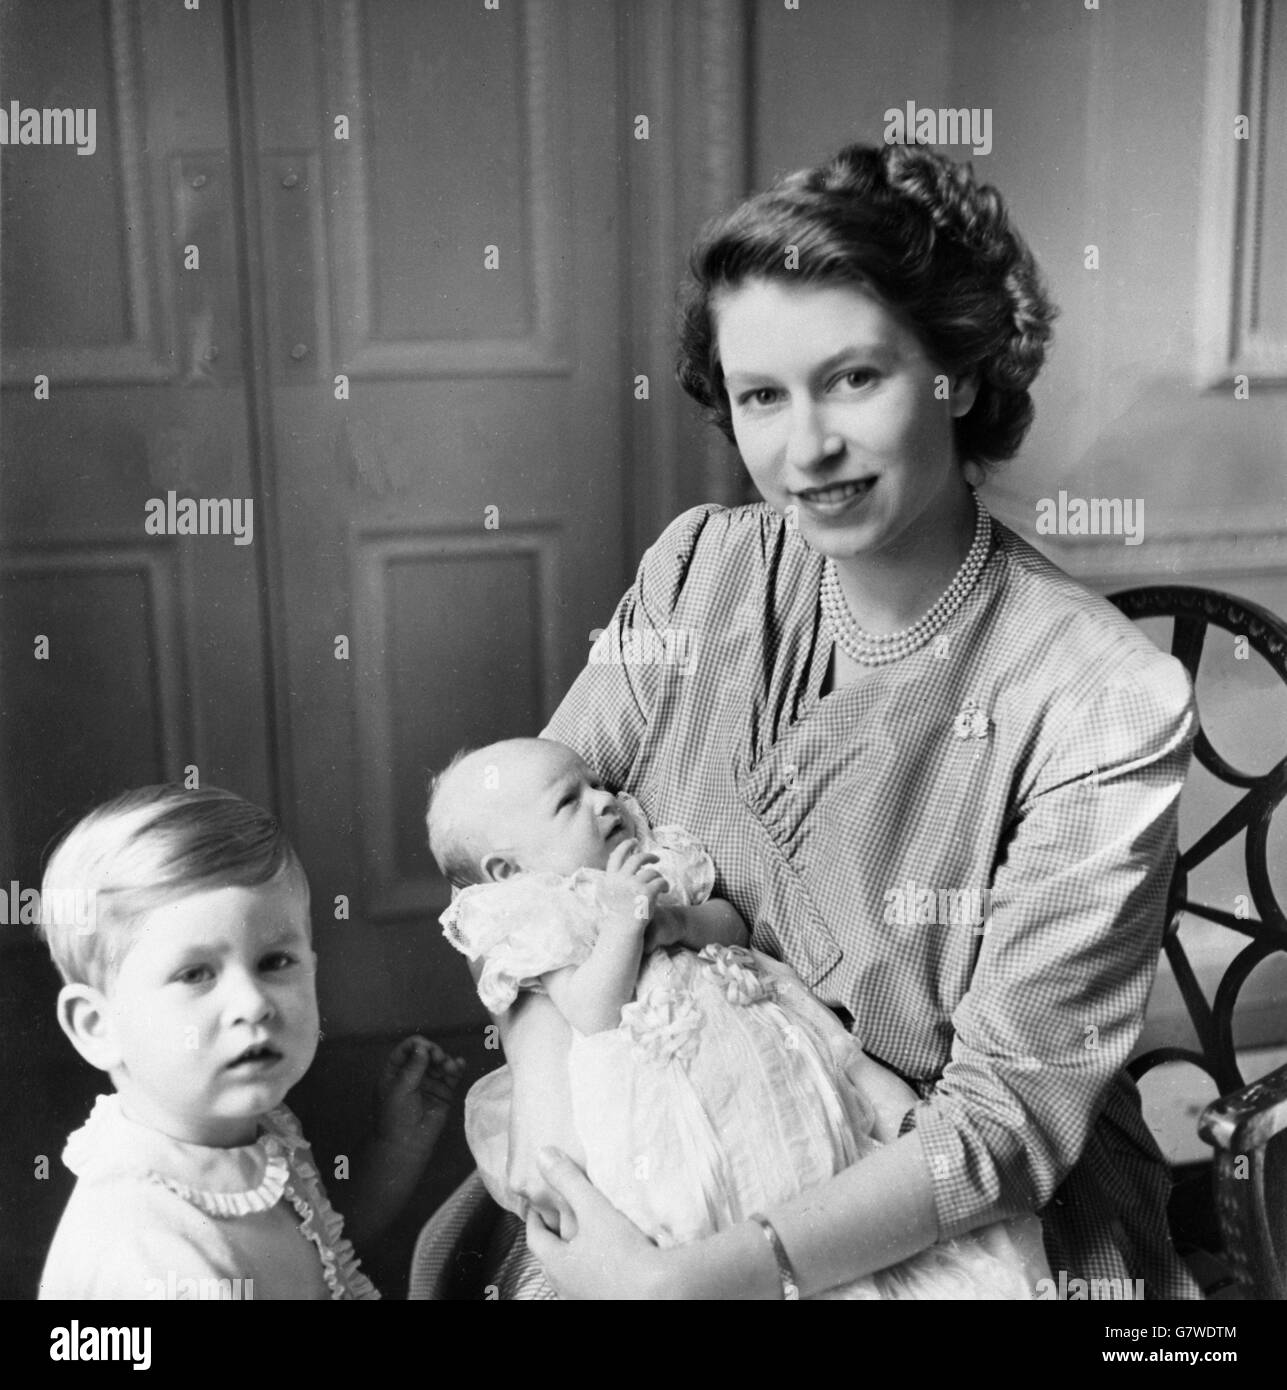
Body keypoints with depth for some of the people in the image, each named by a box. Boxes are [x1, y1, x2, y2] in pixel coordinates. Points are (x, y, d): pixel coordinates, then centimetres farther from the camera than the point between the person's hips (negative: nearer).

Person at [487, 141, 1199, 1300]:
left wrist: (692, 1276, -25)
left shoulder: (1105, 707, -18)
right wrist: (546, 1077, -19)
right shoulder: (702, 571, -5)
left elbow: (1011, 1115, -18)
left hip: (968, 1222, -3)